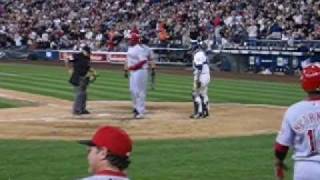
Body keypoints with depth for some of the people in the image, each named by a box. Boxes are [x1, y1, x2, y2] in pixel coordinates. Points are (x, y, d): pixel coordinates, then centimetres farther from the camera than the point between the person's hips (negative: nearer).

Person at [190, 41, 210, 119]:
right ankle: (205, 111, 20)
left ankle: (198, 113, -5)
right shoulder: (203, 54, 15)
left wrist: (197, 80, -22)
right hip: (207, 77, 9)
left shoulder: (198, 54, -14)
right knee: (204, 94, 15)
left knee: (196, 94, -4)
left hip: (201, 77, -9)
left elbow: (199, 68, -21)